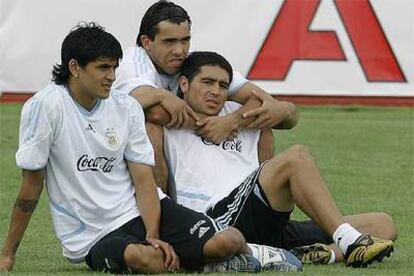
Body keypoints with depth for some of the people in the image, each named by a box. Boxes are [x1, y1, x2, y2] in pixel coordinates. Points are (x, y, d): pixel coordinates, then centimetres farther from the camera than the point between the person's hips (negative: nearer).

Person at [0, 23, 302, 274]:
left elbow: (144, 179, 0)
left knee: (224, 242, -23)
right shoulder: (45, 106, -10)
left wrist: (153, 237, -17)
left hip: (141, 210, 4)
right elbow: (31, 185, -6)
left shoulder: (127, 107, 4)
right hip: (93, 238, -3)